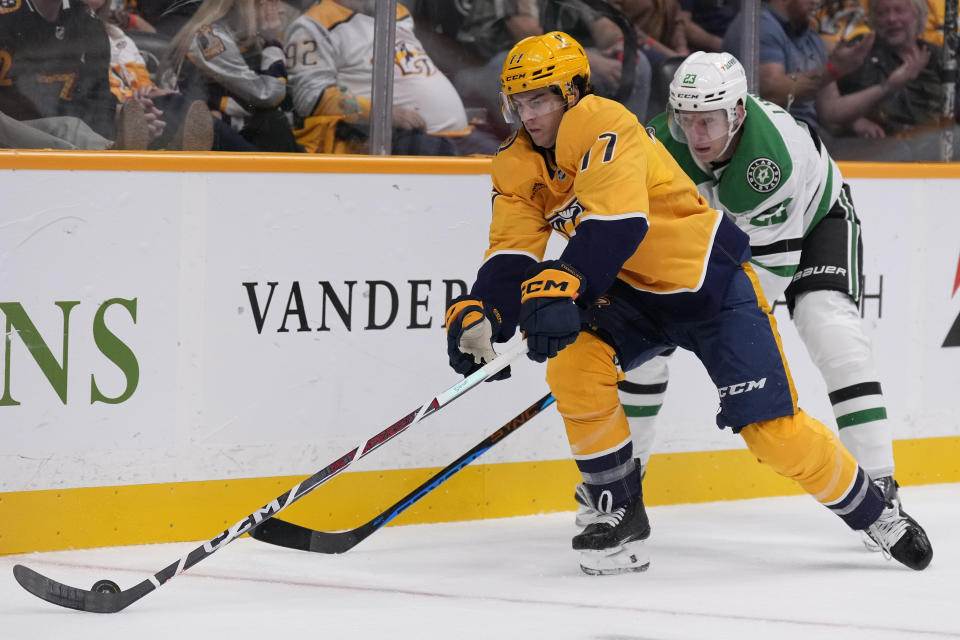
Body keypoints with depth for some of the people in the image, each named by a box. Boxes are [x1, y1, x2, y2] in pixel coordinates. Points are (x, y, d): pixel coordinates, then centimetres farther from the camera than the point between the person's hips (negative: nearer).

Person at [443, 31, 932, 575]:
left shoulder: (603, 124, -24)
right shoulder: (517, 168, -1)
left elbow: (615, 223, -38)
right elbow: (512, 254, -9)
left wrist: (562, 286, -50)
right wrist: (479, 312, -28)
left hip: (710, 282, -6)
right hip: (629, 292, 6)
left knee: (773, 429, -10)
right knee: (572, 365, -21)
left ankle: (872, 512, 14)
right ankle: (623, 515, -5)